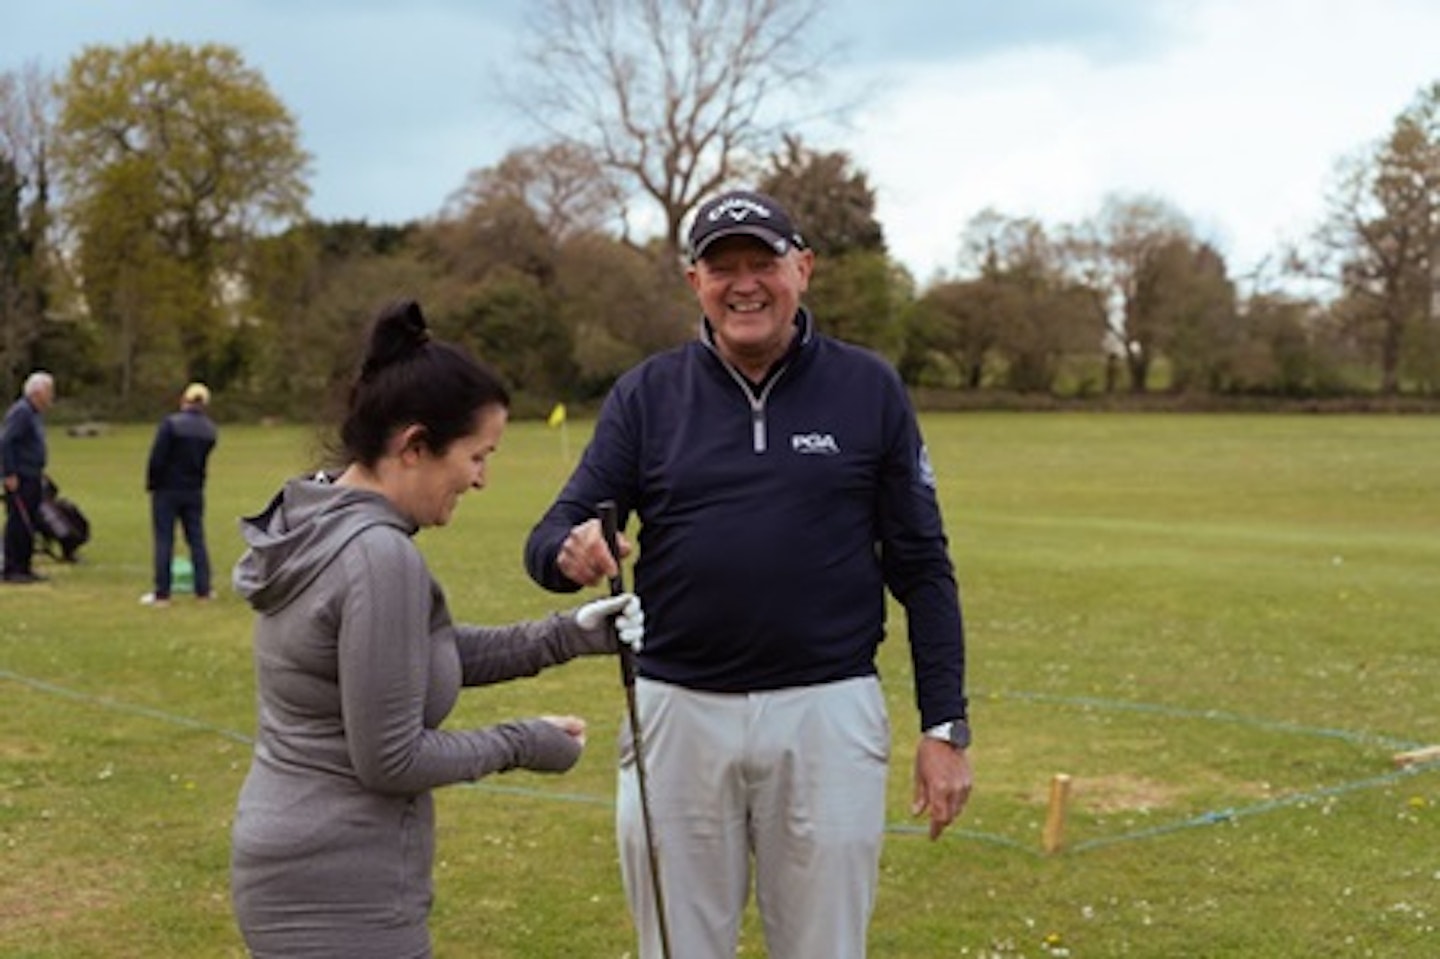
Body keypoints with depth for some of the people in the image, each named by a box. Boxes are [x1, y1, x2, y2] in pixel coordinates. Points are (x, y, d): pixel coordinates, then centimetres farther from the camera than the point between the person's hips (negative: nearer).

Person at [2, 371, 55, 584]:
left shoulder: (35, 413, 16)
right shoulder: (20, 412, -14)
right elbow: (6, 443, -20)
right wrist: (10, 475, -21)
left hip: (33, 479, 10)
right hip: (20, 479, -10)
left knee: (30, 524, 11)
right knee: (18, 524, -7)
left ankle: (25, 568, 17)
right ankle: (12, 570, -3)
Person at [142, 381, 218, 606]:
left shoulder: (171, 423, -16)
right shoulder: (209, 430, 3)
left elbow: (156, 459, -15)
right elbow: (203, 460, 9)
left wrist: (151, 484, -3)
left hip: (167, 490, -4)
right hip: (194, 491, 5)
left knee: (164, 541, 2)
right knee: (197, 539, 11)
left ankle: (162, 594, 3)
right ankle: (203, 591, 11)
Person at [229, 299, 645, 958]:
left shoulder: (317, 525, 5)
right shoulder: (377, 554, -23)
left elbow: (421, 650, 16)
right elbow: (390, 758, -22)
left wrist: (565, 635, 7)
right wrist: (520, 745, -7)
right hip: (341, 892, -9)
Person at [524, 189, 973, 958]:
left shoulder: (869, 390, 2)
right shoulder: (644, 395, 4)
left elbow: (921, 569, 4)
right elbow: (551, 537, -2)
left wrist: (945, 725, -2)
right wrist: (572, 550, -27)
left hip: (827, 718, -1)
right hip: (678, 716, 1)